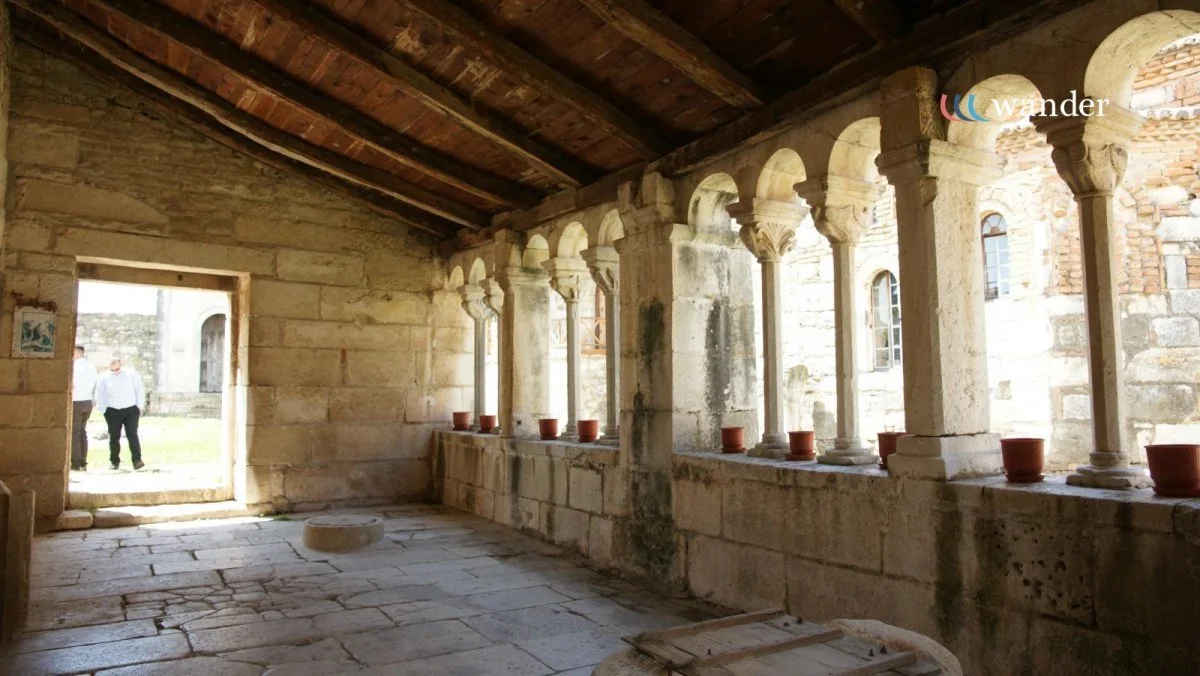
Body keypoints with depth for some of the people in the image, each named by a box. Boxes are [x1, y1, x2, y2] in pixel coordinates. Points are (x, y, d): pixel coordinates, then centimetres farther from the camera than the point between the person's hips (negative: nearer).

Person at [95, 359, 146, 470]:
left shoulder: (131, 374, 1)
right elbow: (99, 395, 10)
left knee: (132, 435, -8)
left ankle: (137, 460, -12)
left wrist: (140, 406, 2)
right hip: (112, 411, 1)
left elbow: (139, 390, 6)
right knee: (114, 437, 6)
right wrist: (103, 410, 4)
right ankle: (115, 461, 17)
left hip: (131, 410, -1)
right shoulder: (104, 378, 2)